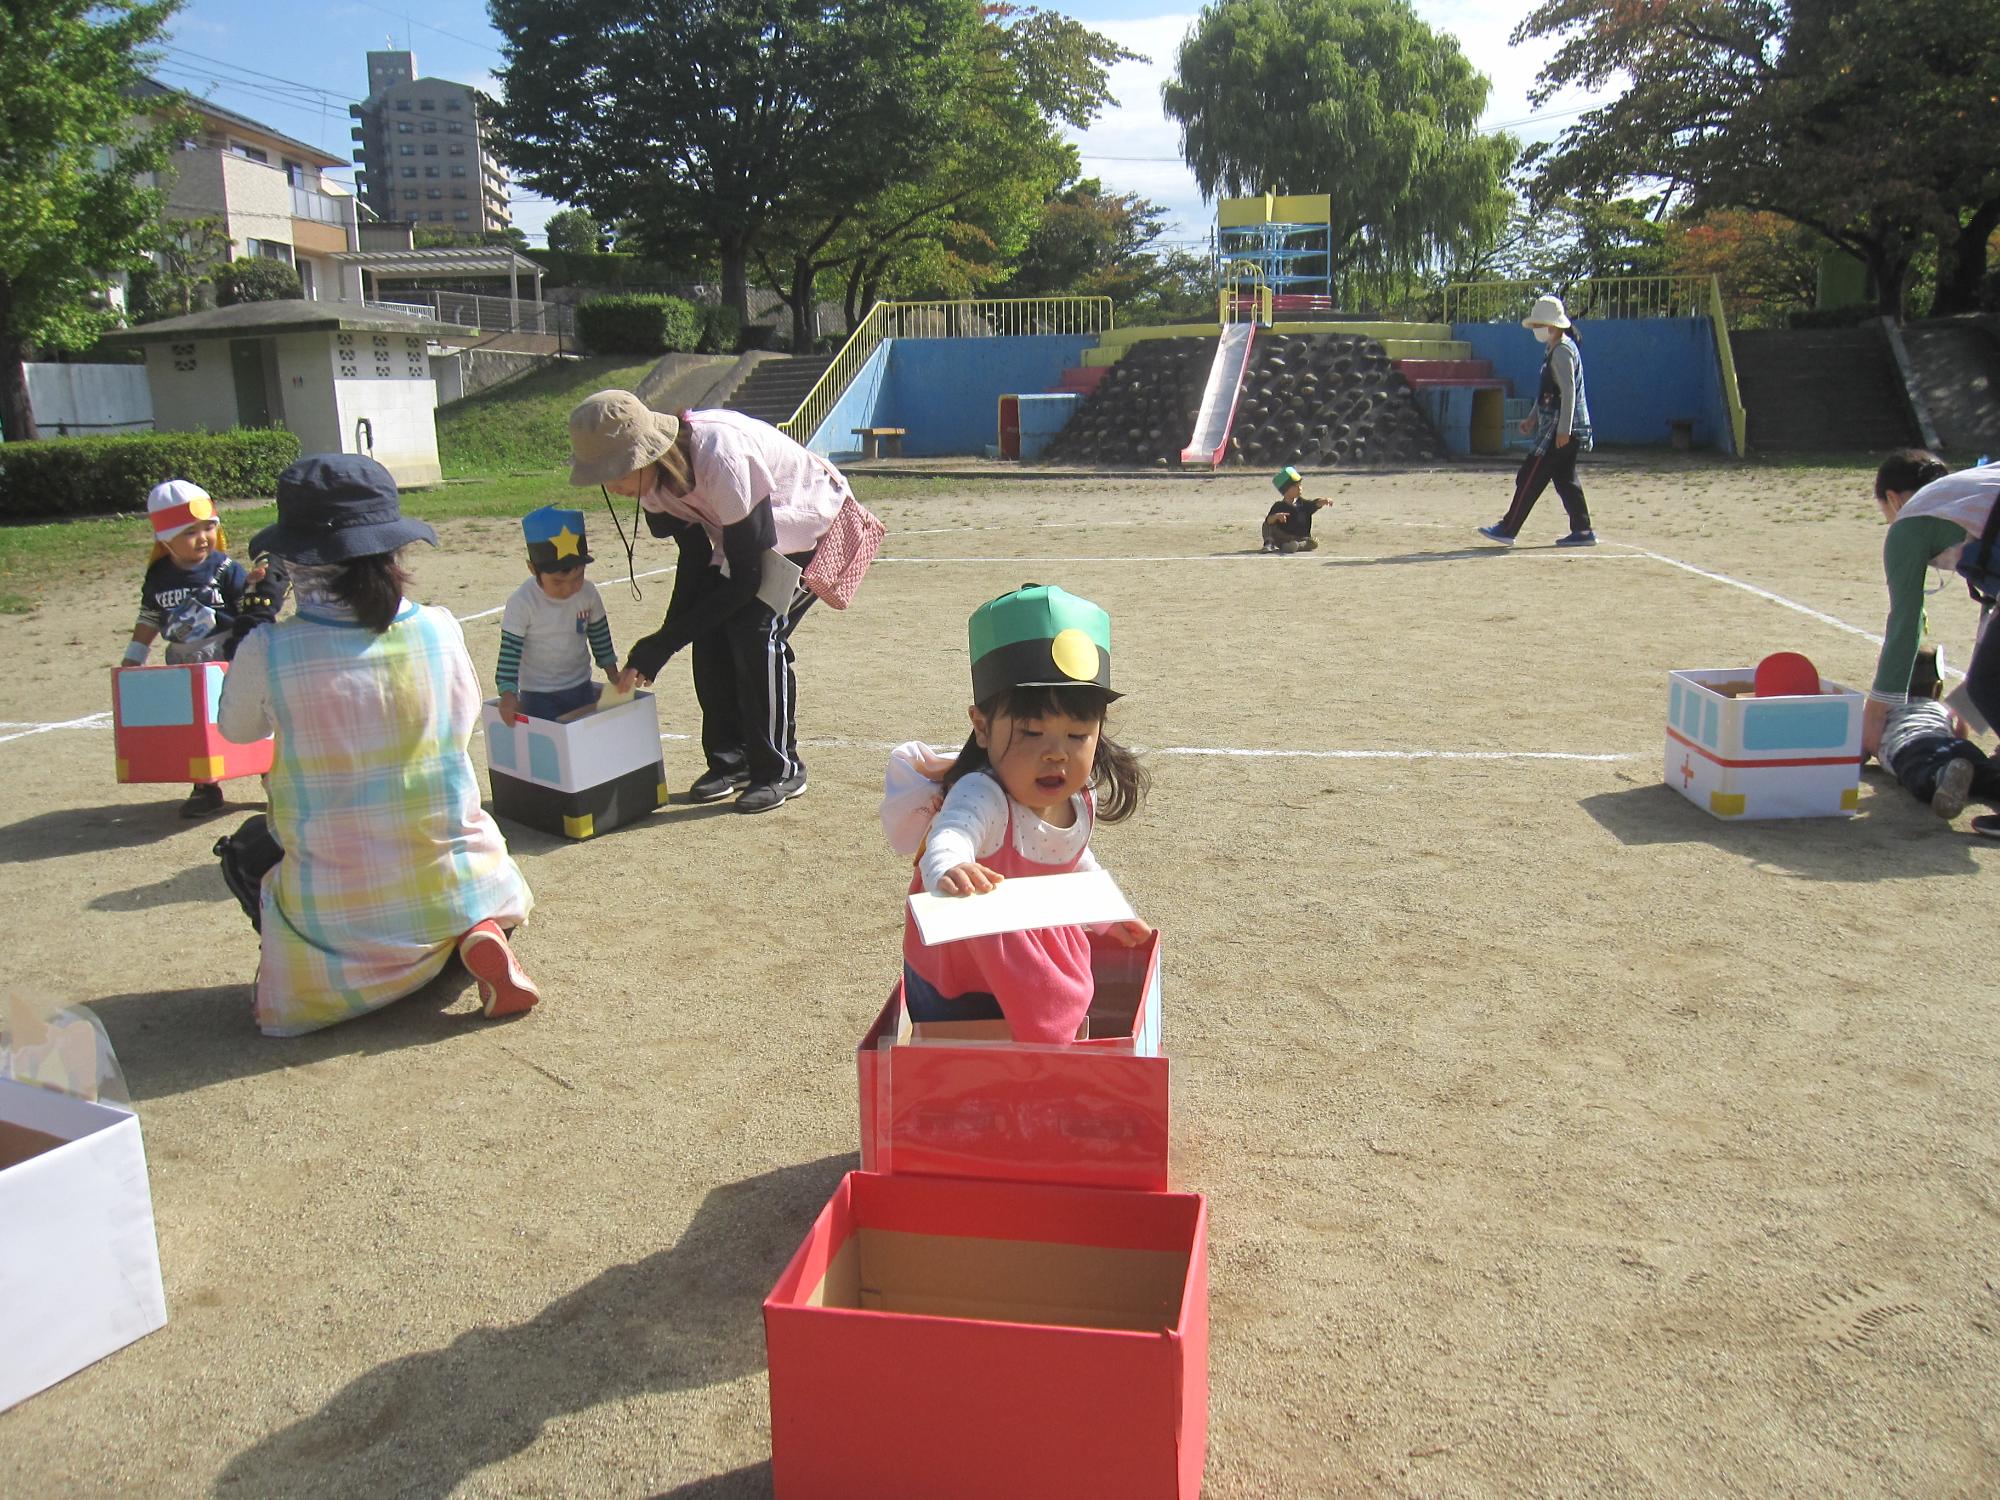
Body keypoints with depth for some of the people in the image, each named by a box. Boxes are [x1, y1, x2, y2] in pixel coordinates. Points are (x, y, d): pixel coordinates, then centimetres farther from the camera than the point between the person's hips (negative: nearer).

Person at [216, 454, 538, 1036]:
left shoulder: (266, 651, -17)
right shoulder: (438, 629, -10)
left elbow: (236, 729, 5)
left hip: (335, 910, 0)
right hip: (452, 881, 1)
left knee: (246, 845, 32)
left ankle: (363, 968, 7)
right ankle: (478, 936, 3)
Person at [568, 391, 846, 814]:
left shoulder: (720, 457, -38)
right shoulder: (656, 475, -14)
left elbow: (746, 577, -32)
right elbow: (695, 553, -3)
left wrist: (666, 641, -29)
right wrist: (668, 634, -13)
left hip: (811, 520, -8)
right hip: (744, 535, 8)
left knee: (756, 628, -21)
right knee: (710, 630, -5)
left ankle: (781, 770, -7)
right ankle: (730, 760, 10)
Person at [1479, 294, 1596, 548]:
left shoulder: (1562, 351, -14)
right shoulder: (1558, 350, 17)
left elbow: (1569, 392, -20)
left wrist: (1563, 430, -23)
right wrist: (1532, 418, 25)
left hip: (1557, 430, -10)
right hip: (1559, 428, 10)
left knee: (1530, 478, -7)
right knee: (1565, 479, 12)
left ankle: (1508, 529, -3)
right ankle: (1582, 531, 13)